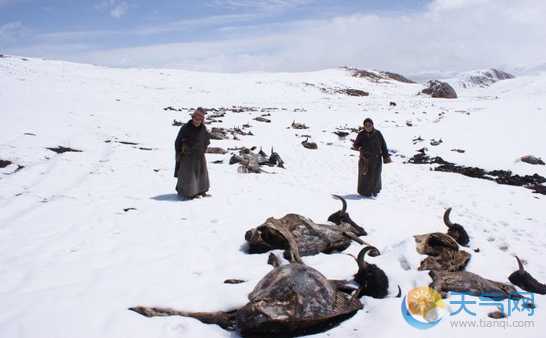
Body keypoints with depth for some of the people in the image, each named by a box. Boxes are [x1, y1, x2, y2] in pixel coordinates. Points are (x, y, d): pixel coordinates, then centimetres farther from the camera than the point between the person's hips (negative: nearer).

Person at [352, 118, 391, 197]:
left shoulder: (377, 133, 0)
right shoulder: (361, 135, 0)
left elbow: (383, 145, 4)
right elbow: (355, 145, 6)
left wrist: (386, 157, 1)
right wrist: (359, 148, -17)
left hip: (376, 159, 0)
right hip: (365, 159, 0)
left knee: (375, 176, 5)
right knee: (365, 175, 1)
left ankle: (374, 191, 25)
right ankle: (365, 192, 18)